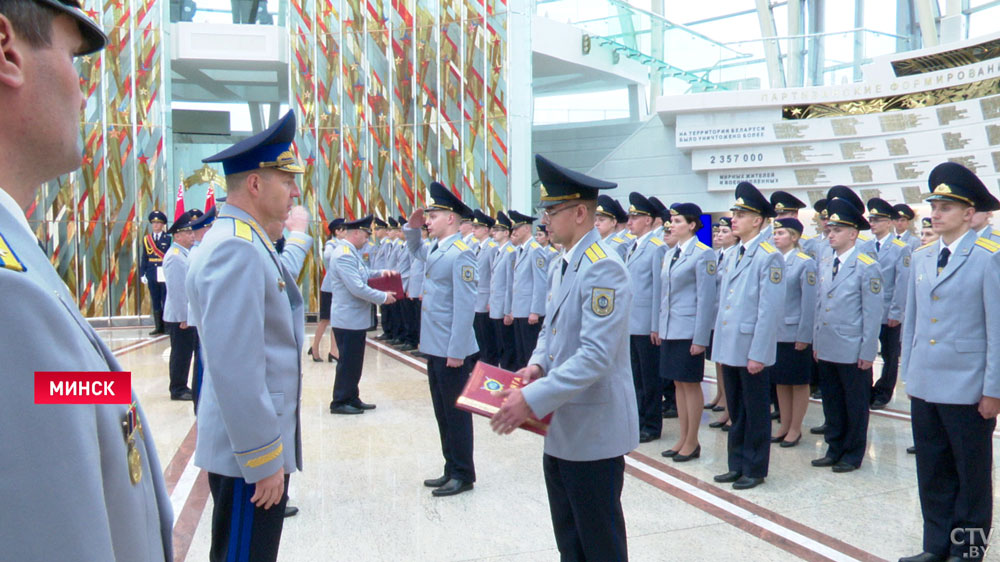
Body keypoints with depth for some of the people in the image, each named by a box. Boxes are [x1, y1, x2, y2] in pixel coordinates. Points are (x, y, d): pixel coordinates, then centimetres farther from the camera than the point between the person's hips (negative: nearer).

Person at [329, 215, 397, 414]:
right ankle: (339, 402, 9)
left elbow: (362, 275, 26)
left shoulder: (351, 253, 13)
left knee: (354, 362, 16)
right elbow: (357, 289, -25)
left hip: (355, 318, 10)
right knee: (348, 362, -1)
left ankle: (352, 399, 25)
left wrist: (380, 272, 9)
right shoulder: (344, 255, -20)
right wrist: (384, 297, -16)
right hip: (348, 319, -10)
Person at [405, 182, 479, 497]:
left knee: (455, 412, 2)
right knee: (442, 412, 16)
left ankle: (463, 475, 14)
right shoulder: (435, 250, 10)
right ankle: (451, 470, 27)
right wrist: (412, 227, 14)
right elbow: (416, 252, 34)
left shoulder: (461, 254, -17)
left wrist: (456, 351, -21)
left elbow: (465, 306, -20)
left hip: (452, 350, -9)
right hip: (435, 348, 9)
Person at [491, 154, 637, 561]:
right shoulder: (562, 266, 10)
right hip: (561, 429, 9)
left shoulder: (604, 268, -20)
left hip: (593, 432, -9)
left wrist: (533, 399, -28)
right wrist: (537, 364, -1)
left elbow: (596, 355, -27)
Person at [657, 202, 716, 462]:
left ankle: (692, 442, 12)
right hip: (669, 330, 7)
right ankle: (683, 438, 22)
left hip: (689, 330, -7)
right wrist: (659, 327, 13)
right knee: (677, 383, 12)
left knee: (690, 384, 1)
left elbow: (706, 298, -13)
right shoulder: (670, 254, 13)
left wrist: (700, 338, -16)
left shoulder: (703, 254, -10)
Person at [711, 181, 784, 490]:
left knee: (756, 412, 5)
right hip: (729, 348, 8)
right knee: (736, 411, 16)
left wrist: (758, 354, -18)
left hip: (752, 350, -8)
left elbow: (770, 310, -16)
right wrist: (720, 344, 14)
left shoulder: (769, 257, -12)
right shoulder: (732, 256, 13)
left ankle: (756, 469, 17)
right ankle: (738, 465, 27)